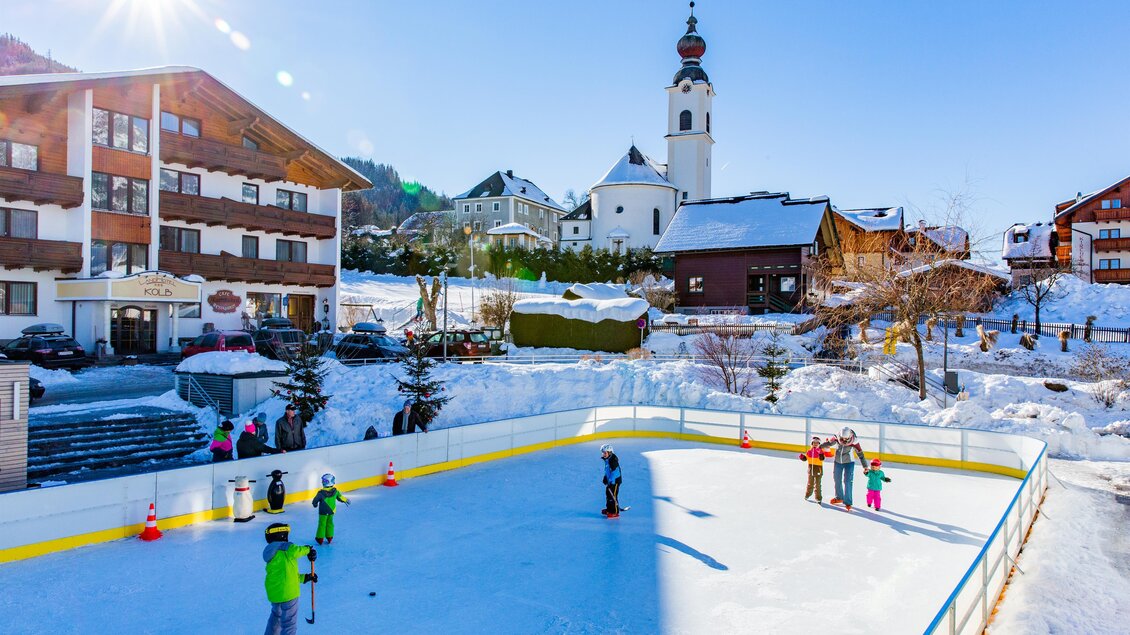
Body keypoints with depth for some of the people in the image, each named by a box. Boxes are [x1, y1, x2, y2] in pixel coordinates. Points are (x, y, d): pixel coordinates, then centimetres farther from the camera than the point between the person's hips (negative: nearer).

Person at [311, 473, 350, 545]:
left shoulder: (321, 492, -22)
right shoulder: (335, 491, -10)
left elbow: (315, 500, -11)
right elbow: (340, 497, 4)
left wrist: (315, 504, 12)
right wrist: (346, 500, 23)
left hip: (323, 512, -4)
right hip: (332, 511, 4)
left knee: (322, 524, 8)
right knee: (330, 523, 17)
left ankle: (320, 538, 15)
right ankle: (329, 538, 24)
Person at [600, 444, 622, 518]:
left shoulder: (613, 460, -24)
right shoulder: (607, 459, 6)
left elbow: (615, 471, -26)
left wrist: (611, 481, -27)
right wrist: (605, 478, 19)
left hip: (615, 481, -10)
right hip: (609, 480, 10)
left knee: (613, 496, -8)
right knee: (608, 494, 19)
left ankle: (615, 512, -1)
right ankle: (609, 509, 34)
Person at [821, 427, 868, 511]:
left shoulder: (854, 443, -23)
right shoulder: (836, 439, -17)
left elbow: (860, 454, -15)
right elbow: (828, 443, 1)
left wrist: (865, 466, -13)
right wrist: (819, 447, 10)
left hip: (849, 463, -4)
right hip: (837, 462, 4)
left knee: (847, 482, -11)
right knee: (837, 480, 14)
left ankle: (847, 502, -3)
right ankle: (839, 498, 34)